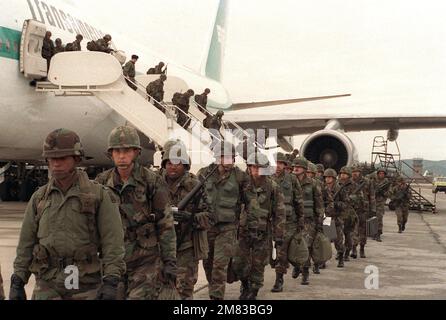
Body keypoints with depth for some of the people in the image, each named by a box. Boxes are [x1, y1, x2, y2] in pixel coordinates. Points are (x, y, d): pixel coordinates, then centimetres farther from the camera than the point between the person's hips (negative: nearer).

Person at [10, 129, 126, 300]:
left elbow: (112, 240, -10)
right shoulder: (39, 197, 7)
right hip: (48, 285, 2)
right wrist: (17, 282, 5)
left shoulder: (99, 194, -4)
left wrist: (111, 283, -18)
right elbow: (26, 243, 10)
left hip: (85, 286, -2)